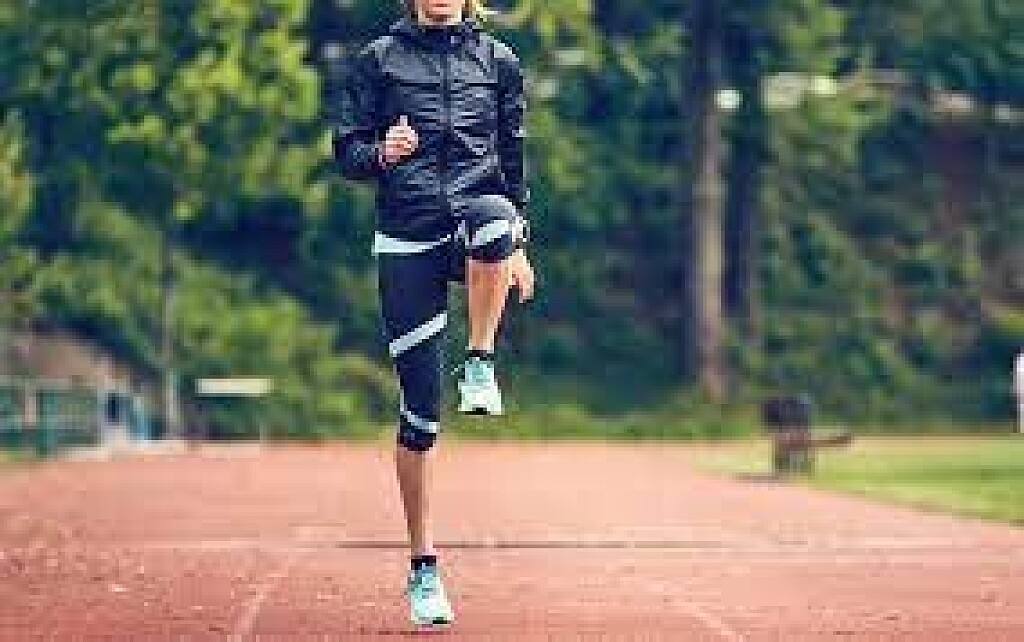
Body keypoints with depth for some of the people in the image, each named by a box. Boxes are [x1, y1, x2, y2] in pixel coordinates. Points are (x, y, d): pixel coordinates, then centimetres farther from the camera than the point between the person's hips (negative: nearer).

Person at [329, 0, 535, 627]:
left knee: (492, 217, -40)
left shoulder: (498, 59, 12)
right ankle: (424, 569, 9)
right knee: (421, 411, -3)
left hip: (474, 226, 0)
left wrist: (518, 246, 14)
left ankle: (481, 364, -22)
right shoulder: (379, 59, 7)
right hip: (406, 245, 0)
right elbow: (346, 151, 7)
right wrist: (380, 153, -15)